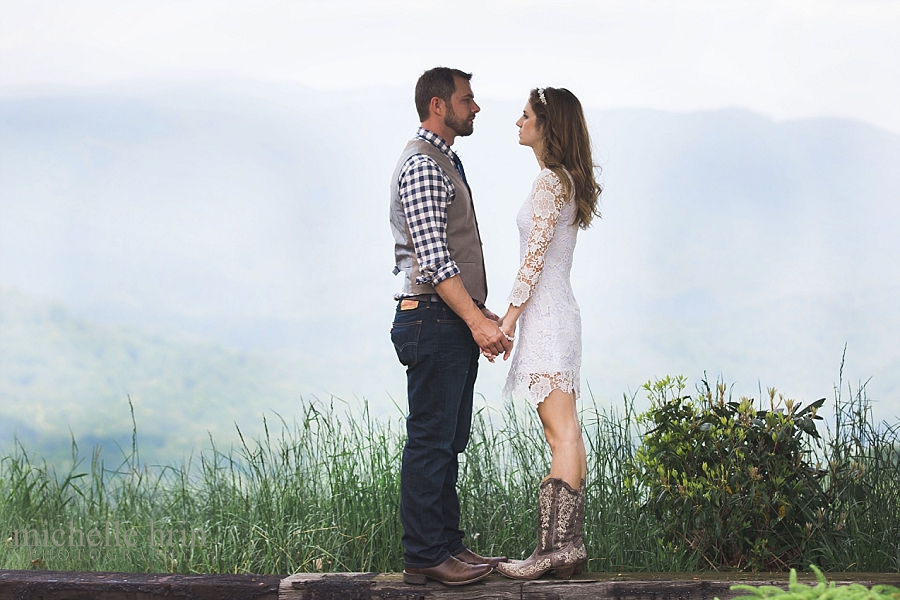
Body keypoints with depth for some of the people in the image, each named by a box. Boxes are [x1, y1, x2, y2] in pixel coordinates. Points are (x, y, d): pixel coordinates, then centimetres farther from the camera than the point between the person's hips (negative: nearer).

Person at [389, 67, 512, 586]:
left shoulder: (446, 164, 20)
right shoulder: (422, 167, -13)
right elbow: (433, 258, -21)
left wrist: (483, 315, 20)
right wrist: (477, 320, -23)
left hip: (456, 323, 10)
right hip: (433, 320, -10)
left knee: (450, 442, 12)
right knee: (430, 442, -7)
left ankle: (448, 545, 18)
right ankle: (424, 557, -4)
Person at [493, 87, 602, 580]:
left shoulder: (551, 180, -12)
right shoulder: (566, 179, 17)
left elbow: (534, 259, -17)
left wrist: (508, 319, -14)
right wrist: (513, 315, 21)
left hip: (545, 314, -10)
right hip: (558, 312, 10)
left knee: (561, 436, -11)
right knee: (567, 436, 7)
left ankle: (553, 548, -12)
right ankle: (569, 545, 8)